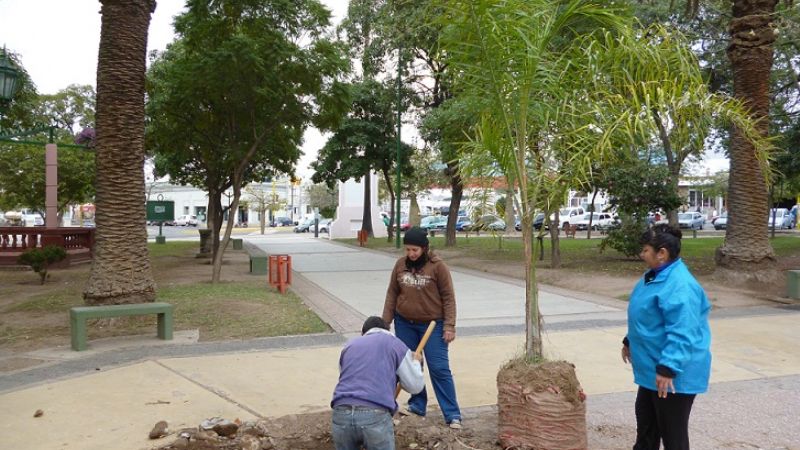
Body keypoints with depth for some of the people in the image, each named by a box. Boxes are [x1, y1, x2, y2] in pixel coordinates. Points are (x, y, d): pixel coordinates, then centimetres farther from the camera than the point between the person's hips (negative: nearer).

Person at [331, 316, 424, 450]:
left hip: (341, 414, 4)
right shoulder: (395, 344, 17)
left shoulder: (349, 346, 28)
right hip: (376, 416, -3)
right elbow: (415, 386, 16)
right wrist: (416, 363, 37)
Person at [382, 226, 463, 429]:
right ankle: (417, 405, 26)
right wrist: (385, 322, 6)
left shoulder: (437, 265, -11)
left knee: (439, 368, -4)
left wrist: (449, 326, -12)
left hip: (432, 324, -4)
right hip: (404, 324, 4)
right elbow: (392, 294, 8)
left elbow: (448, 297, -8)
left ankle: (453, 414, 2)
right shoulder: (400, 264, 1)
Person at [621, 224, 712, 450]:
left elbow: (682, 334, -31)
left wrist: (667, 368, -32)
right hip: (651, 369, 10)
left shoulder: (680, 286, -27)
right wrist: (630, 341, 27)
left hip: (673, 374, -10)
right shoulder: (655, 276, 7)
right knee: (646, 422, 23)